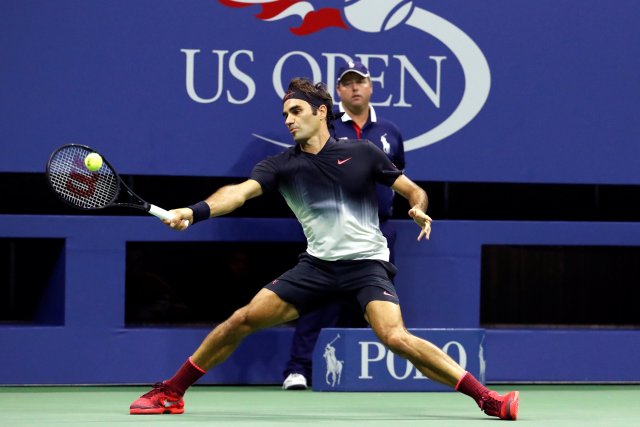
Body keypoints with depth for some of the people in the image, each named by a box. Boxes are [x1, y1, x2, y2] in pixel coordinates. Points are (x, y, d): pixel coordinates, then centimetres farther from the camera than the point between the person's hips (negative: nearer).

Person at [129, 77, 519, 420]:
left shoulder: (362, 153, 1)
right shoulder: (280, 166, 3)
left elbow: (414, 190, 7)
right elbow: (239, 192, -14)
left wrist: (419, 209, -17)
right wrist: (194, 212, -32)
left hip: (367, 264, -3)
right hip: (317, 265, 3)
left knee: (397, 339, -25)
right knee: (242, 320, -5)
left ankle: (487, 399, -21)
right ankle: (171, 393, 10)